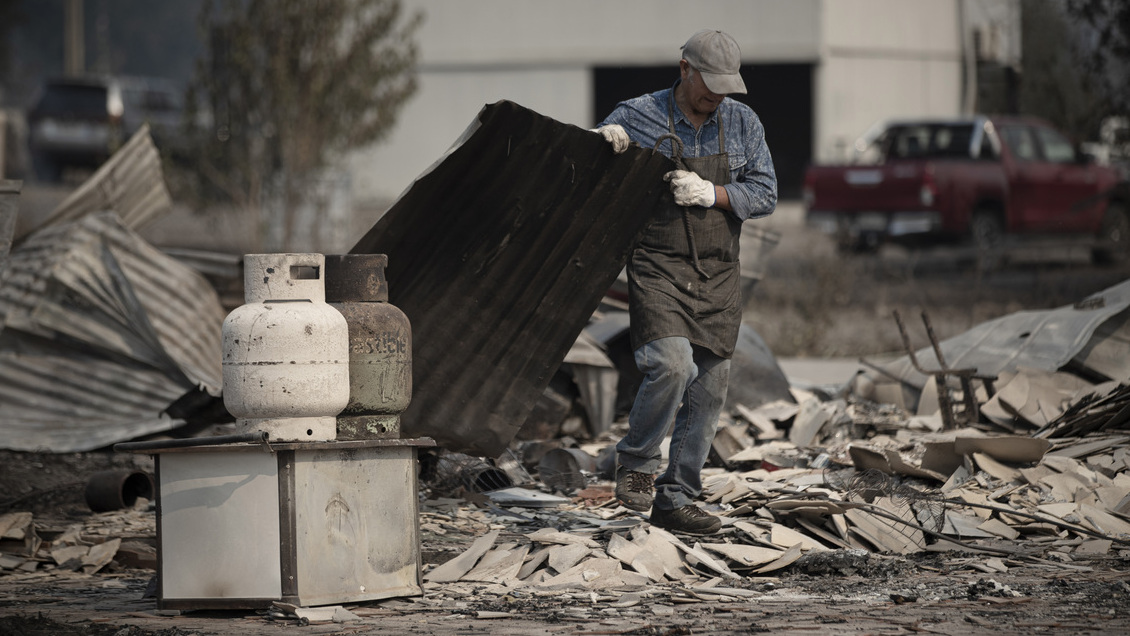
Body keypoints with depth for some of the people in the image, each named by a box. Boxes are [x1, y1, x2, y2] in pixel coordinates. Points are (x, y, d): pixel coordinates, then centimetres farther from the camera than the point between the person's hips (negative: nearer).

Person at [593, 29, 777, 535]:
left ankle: (675, 499, 14)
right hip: (657, 270, -4)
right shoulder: (637, 118, -4)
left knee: (708, 390, 4)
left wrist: (711, 193, -16)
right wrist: (601, 139, -21)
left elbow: (764, 195, 1)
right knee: (670, 365, -24)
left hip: (718, 278, 4)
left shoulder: (742, 123, 5)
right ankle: (636, 462, -1)